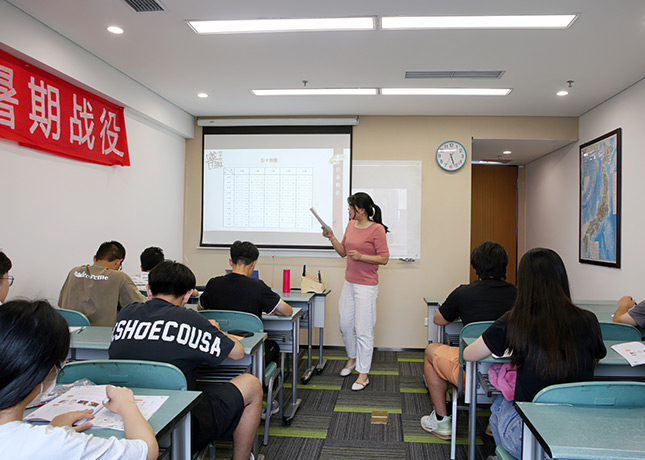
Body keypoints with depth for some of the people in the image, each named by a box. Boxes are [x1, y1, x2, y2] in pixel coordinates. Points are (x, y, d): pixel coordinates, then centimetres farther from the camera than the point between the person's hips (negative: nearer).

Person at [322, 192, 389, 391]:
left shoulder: (377, 229, -13)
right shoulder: (351, 226, 8)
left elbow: (384, 258, -12)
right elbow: (343, 252, 16)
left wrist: (361, 257, -22)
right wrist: (332, 238, 1)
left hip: (366, 286, -8)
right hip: (349, 283, 8)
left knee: (364, 330, -2)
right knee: (345, 324, 17)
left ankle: (363, 374, 11)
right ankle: (352, 358, 41)